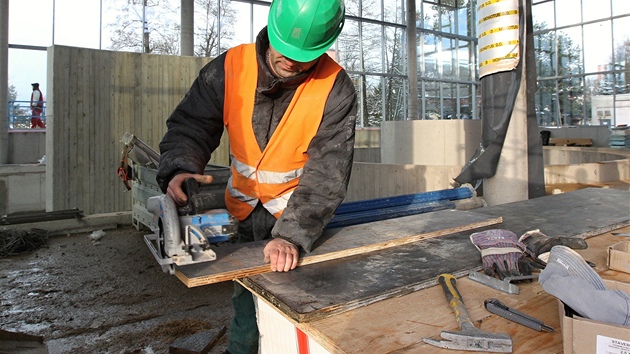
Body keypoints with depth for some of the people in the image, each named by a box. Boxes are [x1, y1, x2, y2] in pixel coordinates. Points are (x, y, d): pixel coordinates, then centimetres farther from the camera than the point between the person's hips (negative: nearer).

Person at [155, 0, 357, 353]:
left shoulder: (336, 89, -19)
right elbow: (190, 126, -9)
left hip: (300, 217, -1)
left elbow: (327, 174, -23)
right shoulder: (229, 68, -12)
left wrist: (293, 235, -32)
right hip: (243, 214, 2)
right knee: (247, 301, 10)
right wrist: (180, 168, -31)